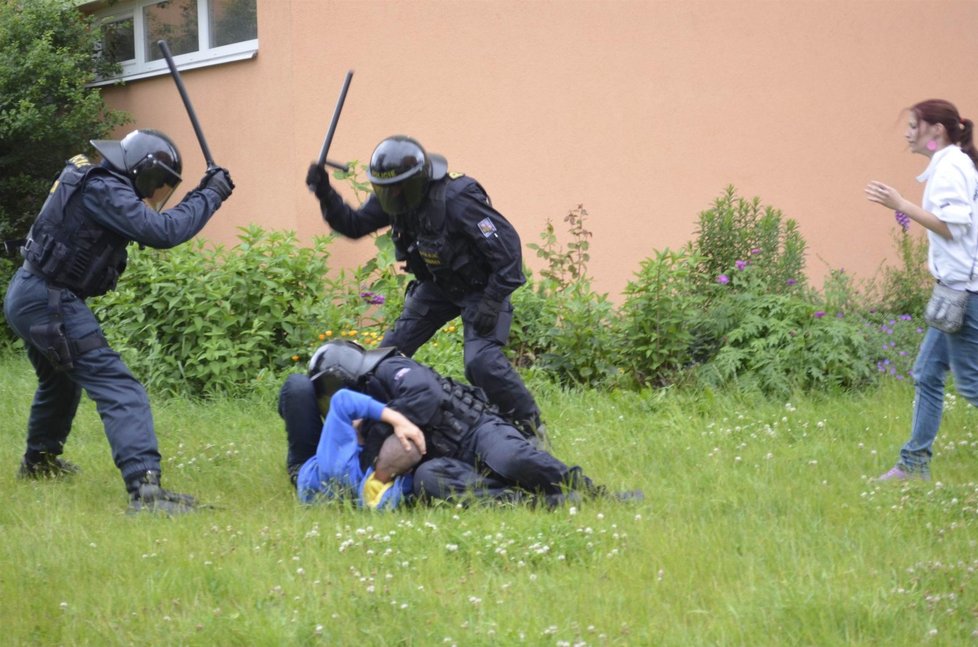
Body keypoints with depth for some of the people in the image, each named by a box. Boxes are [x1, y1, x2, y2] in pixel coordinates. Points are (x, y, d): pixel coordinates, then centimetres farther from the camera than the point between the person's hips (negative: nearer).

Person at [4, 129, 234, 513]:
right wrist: (209, 195, -18)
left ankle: (38, 461, 54)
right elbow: (163, 232, -28)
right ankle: (145, 488, -30)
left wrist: (201, 196, 10)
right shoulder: (103, 191, -18)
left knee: (60, 381, 33)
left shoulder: (97, 183, 11)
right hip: (49, 303, -11)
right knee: (119, 390, -17)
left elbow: (150, 231, 20)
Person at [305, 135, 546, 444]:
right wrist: (326, 195, -15)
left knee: (481, 360, -25)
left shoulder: (456, 200, -33)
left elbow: (507, 245, -30)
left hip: (481, 287, -8)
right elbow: (354, 225, 4)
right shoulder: (395, 201, -10)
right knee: (391, 350, 2)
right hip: (438, 285, 8)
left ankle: (531, 427, -8)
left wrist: (492, 303, -29)